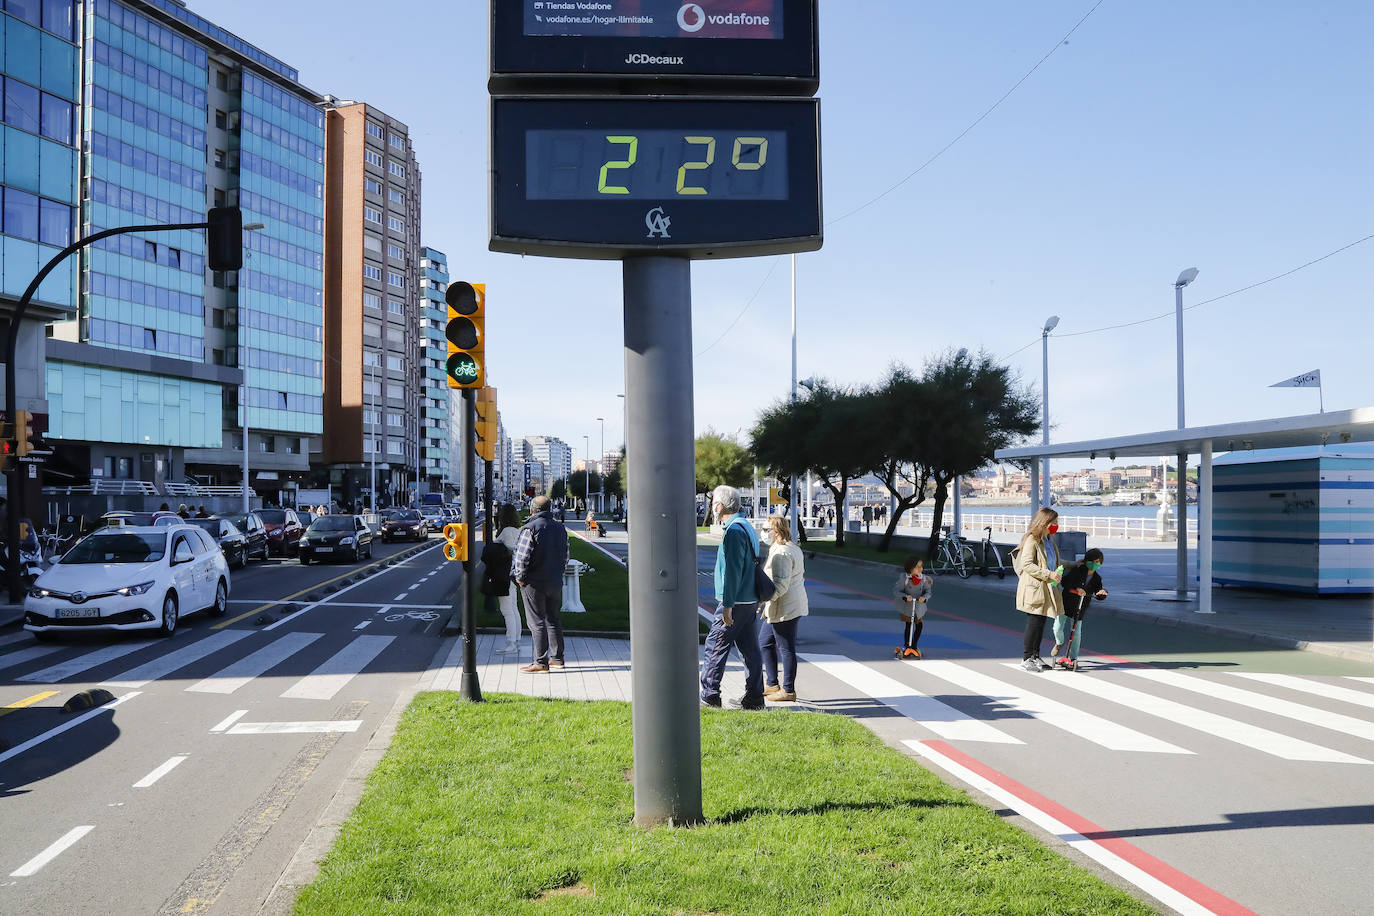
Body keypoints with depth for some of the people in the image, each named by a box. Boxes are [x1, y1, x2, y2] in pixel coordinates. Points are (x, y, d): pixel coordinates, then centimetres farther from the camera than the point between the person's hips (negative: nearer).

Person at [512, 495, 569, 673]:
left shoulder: (530, 528, -14)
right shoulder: (560, 528, 9)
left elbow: (522, 557, -19)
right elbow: (565, 555, 15)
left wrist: (520, 578, -8)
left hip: (534, 583, -7)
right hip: (556, 583, 7)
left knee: (537, 622, -2)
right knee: (553, 619, 16)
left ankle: (541, 662, -1)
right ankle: (557, 658, 21)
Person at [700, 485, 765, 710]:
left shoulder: (733, 530, -16)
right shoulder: (747, 527, 16)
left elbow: (731, 570, -21)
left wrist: (727, 605, -21)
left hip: (735, 602, -9)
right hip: (750, 600, 9)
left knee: (715, 647, -2)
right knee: (750, 649, 10)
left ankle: (708, 695, 3)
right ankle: (754, 697, 14)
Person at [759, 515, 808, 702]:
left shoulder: (781, 553, -18)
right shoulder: (794, 548, 15)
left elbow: (780, 585, -25)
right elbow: (801, 577, 21)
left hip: (784, 608, -11)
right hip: (794, 604, 11)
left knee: (786, 648, -2)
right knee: (765, 642, 17)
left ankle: (788, 690, 6)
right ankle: (772, 685, 23)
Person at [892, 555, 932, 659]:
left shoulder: (924, 579, -8)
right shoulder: (904, 578, -17)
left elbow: (928, 591, -7)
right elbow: (896, 591, -15)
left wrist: (924, 597, -29)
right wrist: (905, 597, -32)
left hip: (919, 607, 4)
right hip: (906, 606, -3)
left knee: (919, 625, 7)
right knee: (908, 626, -5)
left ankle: (914, 646, 27)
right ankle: (906, 647, 11)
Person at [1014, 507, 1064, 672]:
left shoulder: (1047, 540, 17)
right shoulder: (1032, 539, -12)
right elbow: (1026, 564, -19)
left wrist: (1057, 572, 13)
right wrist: (1048, 574, -20)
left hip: (1045, 588, 9)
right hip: (1034, 588, -9)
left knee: (1041, 622, 11)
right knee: (1034, 622, -7)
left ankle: (1035, 656, 19)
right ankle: (1026, 658, 1)